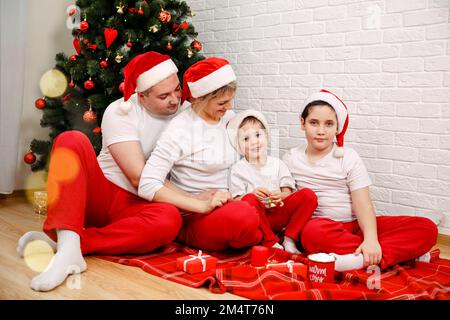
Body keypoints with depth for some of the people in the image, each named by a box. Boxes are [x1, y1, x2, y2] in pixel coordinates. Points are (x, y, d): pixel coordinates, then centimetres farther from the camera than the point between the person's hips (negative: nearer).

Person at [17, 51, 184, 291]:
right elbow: (139, 178, -16)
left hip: (133, 207, 2)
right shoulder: (120, 112, -9)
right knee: (72, 140, -28)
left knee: (170, 218, -34)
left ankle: (60, 243, -30)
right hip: (98, 194, -2)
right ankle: (68, 248, -41)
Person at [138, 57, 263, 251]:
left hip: (228, 206, 6)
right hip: (194, 215, -6)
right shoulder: (180, 130, -12)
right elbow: (148, 186, -19)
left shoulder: (230, 118, 7)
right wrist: (203, 205, -24)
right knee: (242, 217, -38)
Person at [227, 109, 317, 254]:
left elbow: (288, 192, 6)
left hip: (279, 214, 3)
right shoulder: (238, 169, 3)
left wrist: (281, 196, -18)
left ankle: (289, 239, -15)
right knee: (249, 199, -36)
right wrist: (252, 194, -24)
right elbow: (236, 200, -5)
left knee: (308, 194, -17)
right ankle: (271, 243, -23)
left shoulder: (277, 164, 11)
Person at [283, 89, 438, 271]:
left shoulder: (348, 157, 5)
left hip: (356, 226, 2)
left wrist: (370, 238, -22)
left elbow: (363, 203, -6)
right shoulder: (291, 158, 10)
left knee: (426, 228, -18)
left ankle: (365, 258, -37)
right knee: (314, 231, -41)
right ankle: (404, 251, -33)